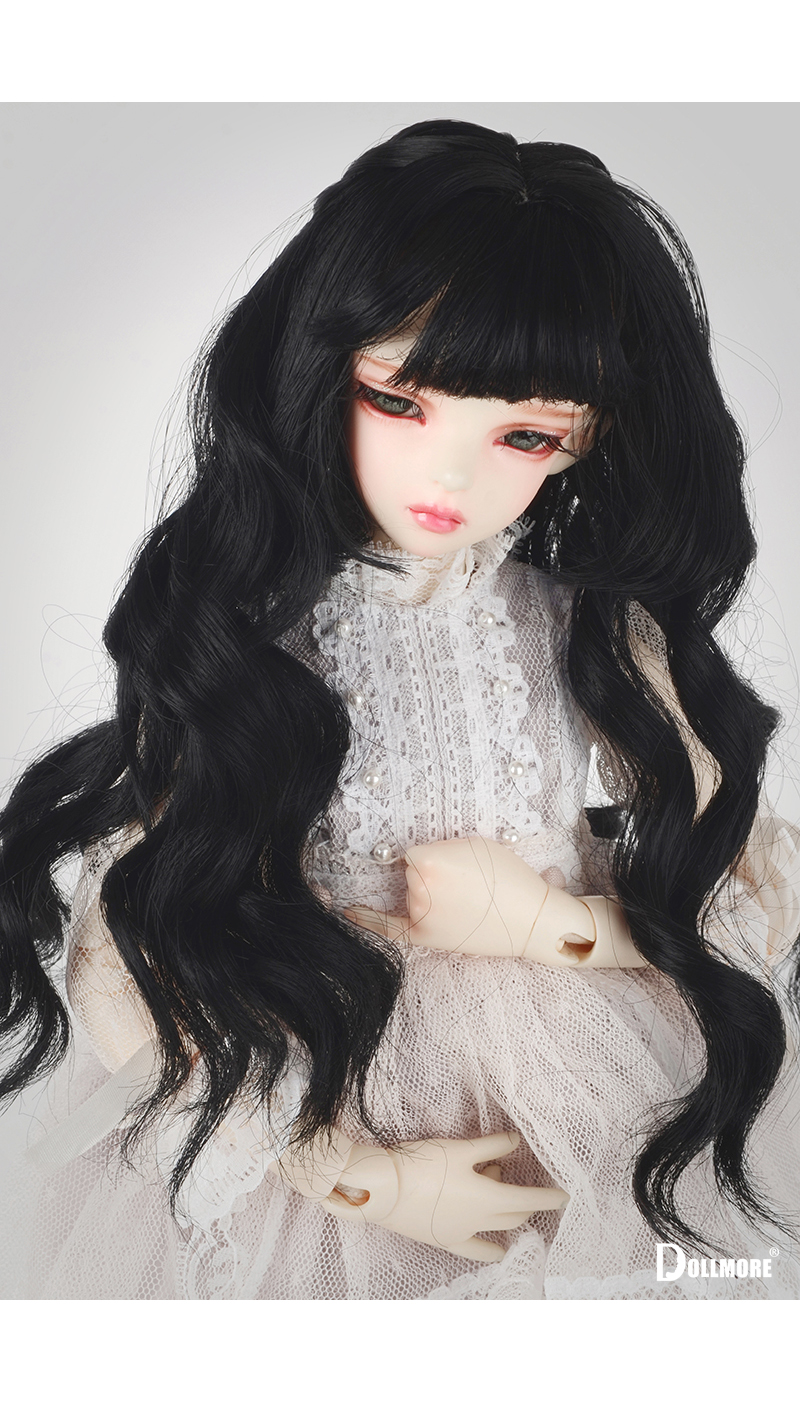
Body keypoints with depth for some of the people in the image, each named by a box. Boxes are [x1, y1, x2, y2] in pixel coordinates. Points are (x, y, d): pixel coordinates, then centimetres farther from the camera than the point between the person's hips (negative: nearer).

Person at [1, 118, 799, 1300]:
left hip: (584, 1110, 2)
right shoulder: (227, 635, -17)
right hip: (297, 1132, -1)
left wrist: (545, 918, -17)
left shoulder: (597, 634, -12)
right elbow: (121, 962, -17)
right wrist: (364, 1179, -19)